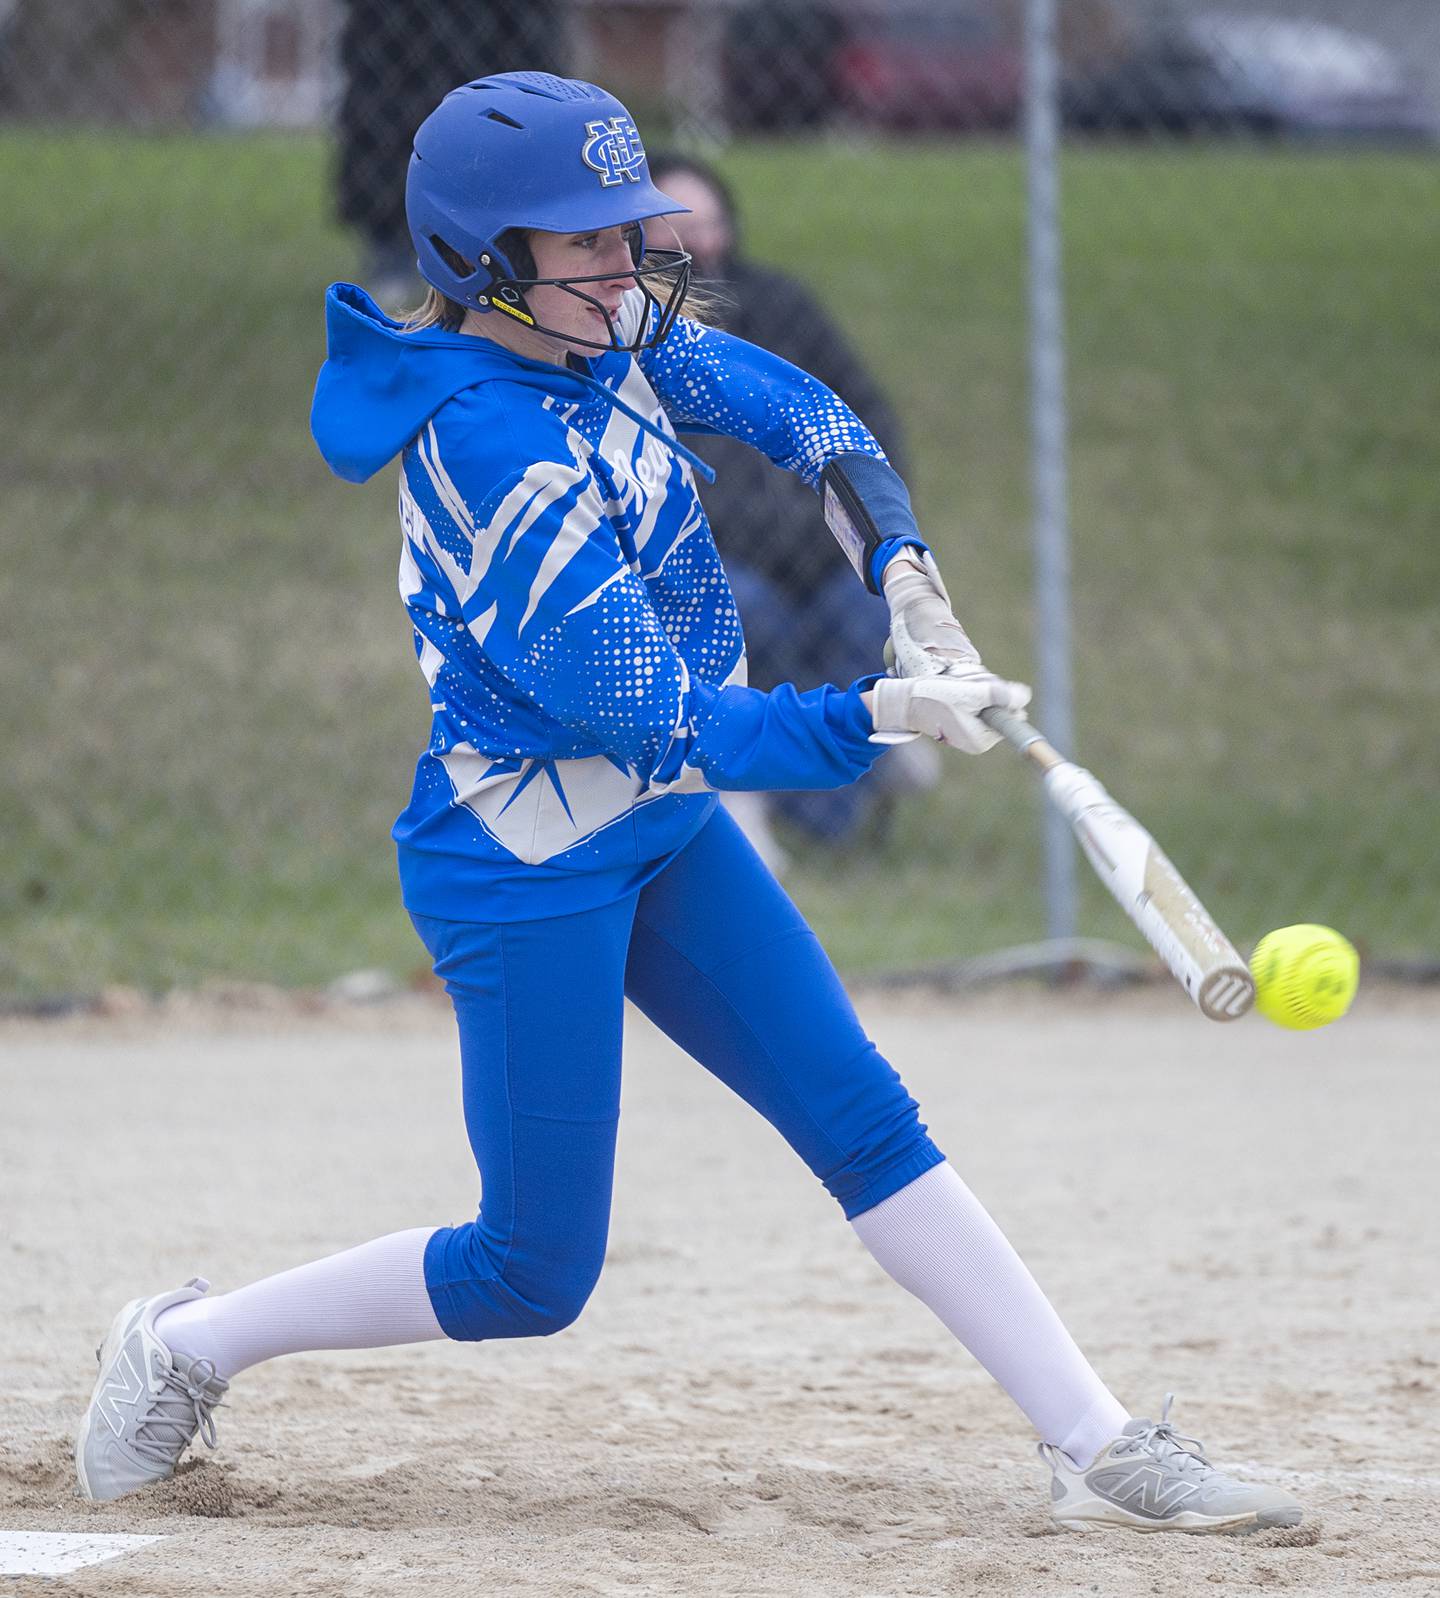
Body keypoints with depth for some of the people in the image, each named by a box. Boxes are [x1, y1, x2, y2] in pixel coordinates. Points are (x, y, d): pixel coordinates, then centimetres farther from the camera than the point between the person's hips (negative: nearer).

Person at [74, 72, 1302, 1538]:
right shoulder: (498, 458, -28)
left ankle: (1097, 1447, 1)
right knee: (531, 1277, 0)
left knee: (865, 1123, 2)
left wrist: (906, 575, -7)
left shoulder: (603, 332, -2)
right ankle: (188, 1344, 19)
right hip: (526, 877, -9)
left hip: (658, 837, 9)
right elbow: (667, 730, -28)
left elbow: (797, 413, 9)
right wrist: (879, 716, -30)